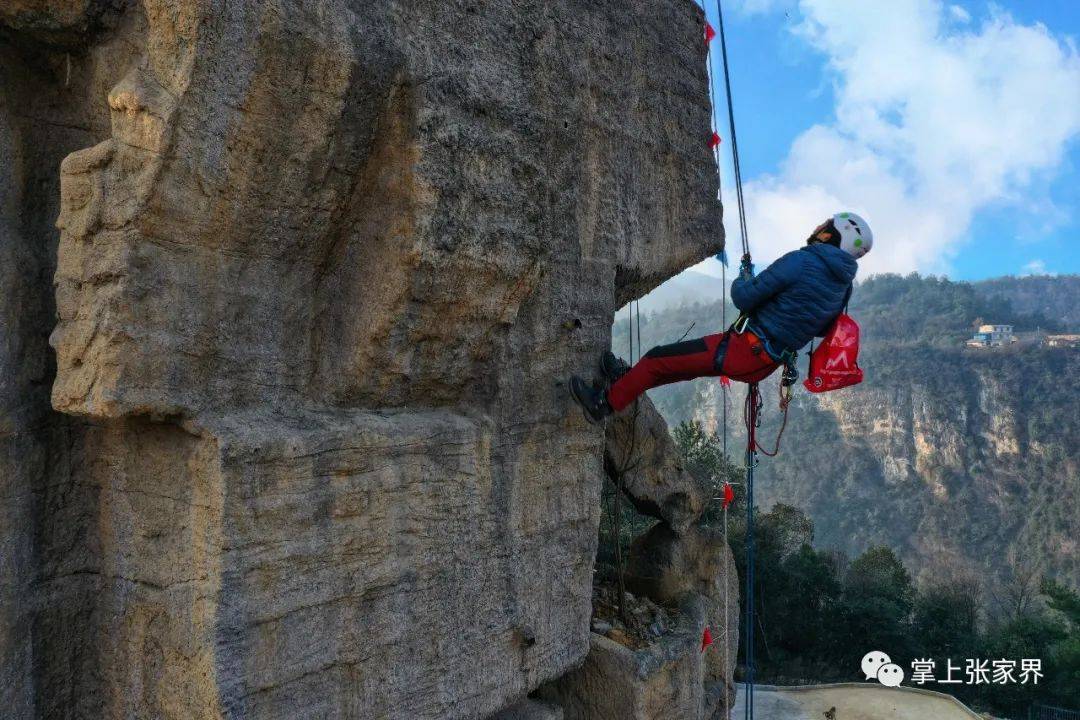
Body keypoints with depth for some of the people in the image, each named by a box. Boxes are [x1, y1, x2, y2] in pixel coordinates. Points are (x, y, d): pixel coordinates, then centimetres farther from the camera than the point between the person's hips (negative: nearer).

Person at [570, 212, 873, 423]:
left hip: (744, 351, -9)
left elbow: (743, 298, -17)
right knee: (688, 364, 28)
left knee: (657, 358, 4)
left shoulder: (801, 261, -19)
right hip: (765, 365, 9)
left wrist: (744, 277, 4)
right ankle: (630, 379, 44)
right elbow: (821, 328, 19)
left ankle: (606, 402, 19)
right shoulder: (842, 282, 5)